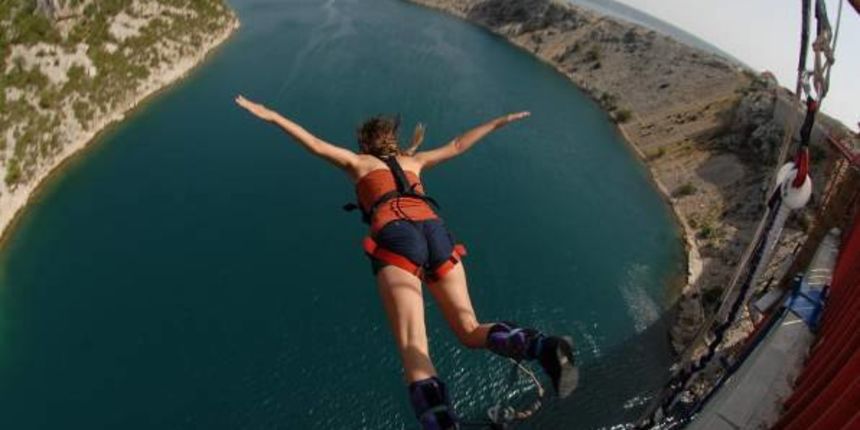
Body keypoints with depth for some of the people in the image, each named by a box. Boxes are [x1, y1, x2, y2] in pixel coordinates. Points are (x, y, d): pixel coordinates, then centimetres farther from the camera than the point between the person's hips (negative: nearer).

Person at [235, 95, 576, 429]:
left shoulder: (358, 162, 29)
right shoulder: (413, 160, 36)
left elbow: (317, 145, 20)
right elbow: (458, 146, 42)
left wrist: (272, 116, 27)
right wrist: (499, 122, 55)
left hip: (396, 236, -3)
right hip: (435, 231, 4)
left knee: (414, 348, -15)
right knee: (471, 331, 7)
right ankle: (542, 347, -22)